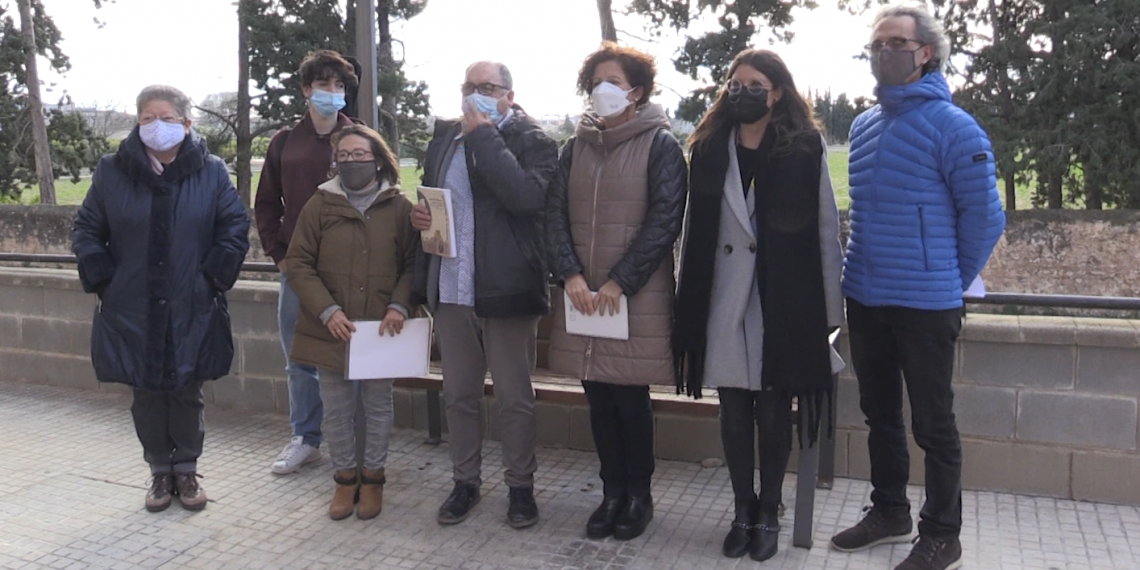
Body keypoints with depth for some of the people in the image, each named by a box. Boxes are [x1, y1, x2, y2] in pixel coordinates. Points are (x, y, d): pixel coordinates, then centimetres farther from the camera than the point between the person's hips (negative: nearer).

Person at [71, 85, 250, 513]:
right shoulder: (112, 172, 2)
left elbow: (235, 228, 0)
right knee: (146, 396, 9)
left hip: (192, 312, -1)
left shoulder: (211, 172, -1)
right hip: (133, 313, 1)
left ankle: (186, 471, 25)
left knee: (187, 394, 8)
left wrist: (214, 278, -7)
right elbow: (86, 231, 7)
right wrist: (103, 280, -3)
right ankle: (159, 472, 25)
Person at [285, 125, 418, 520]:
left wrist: (399, 306, -14)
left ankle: (372, 477, 27)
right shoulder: (319, 205, 1)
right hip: (330, 329, 1)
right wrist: (327, 310, -12)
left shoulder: (400, 208, 1)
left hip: (382, 330, 0)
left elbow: (413, 264, 2)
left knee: (378, 406, 10)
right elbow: (298, 263, -1)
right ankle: (344, 477, 26)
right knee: (337, 409, 10)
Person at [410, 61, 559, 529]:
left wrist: (484, 136, -17)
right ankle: (465, 481, 30)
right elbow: (428, 199, 24)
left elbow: (527, 196, -23)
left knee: (514, 398, 7)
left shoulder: (532, 141, -4)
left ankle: (521, 485, 23)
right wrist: (418, 215, 0)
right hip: (450, 292, 5)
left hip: (506, 291, -5)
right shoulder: (444, 139, 13)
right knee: (458, 395, 14)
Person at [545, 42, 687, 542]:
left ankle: (638, 495, 21)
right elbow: (555, 214, 6)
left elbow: (665, 220, -9)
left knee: (630, 398, 2)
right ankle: (612, 491, 24)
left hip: (635, 295, -4)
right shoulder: (576, 147, 11)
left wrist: (619, 282, -13)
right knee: (598, 398, 9)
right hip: (581, 293, 4)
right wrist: (570, 275, -8)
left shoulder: (660, 145, -2)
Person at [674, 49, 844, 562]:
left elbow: (826, 231, -1)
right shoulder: (710, 148, 6)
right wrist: (689, 303, 4)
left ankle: (768, 515, 24)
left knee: (773, 411, 6)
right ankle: (742, 511, 26)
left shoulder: (805, 148, -2)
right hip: (724, 300, 3)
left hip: (784, 302, -2)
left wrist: (831, 308, -3)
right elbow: (694, 230, 6)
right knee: (734, 410, 10)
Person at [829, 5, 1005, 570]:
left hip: (924, 305, -6)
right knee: (880, 415, 18)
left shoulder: (951, 126, -12)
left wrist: (950, 281, 0)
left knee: (933, 425, 5)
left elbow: (984, 217, -8)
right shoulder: (863, 125, 9)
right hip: (864, 300, 7)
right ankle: (889, 512, 34)